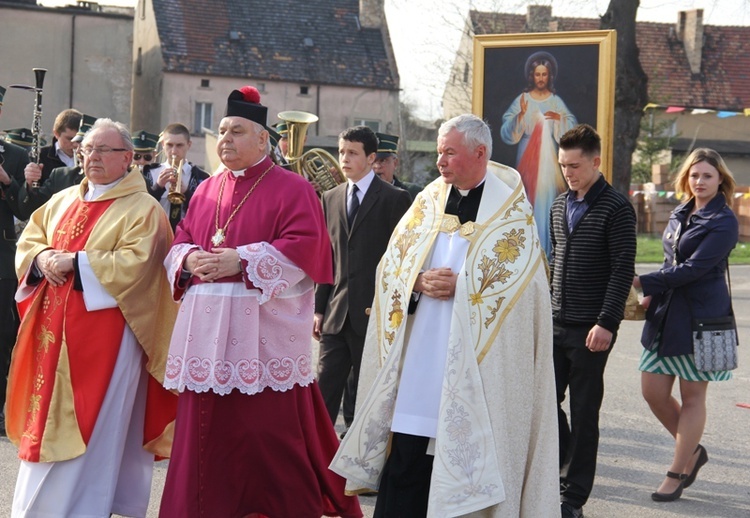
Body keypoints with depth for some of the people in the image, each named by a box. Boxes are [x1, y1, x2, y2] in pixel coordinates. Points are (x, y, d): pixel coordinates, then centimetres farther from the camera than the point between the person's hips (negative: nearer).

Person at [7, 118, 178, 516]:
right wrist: (43, 258, -6)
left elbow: (135, 262, -18)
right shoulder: (63, 202, 15)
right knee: (48, 416, 10)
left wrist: (76, 262, -18)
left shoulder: (142, 209, -6)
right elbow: (29, 240, 17)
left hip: (104, 332, -7)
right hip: (53, 329, 7)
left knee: (90, 424, -4)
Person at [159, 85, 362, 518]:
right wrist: (189, 259, -6)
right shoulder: (208, 190, 17)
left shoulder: (291, 189, -2)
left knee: (271, 432, -4)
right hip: (209, 331, 6)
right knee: (207, 431, 6)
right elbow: (181, 242, 18)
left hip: (264, 332, -6)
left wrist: (241, 261, -19)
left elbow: (304, 247, -13)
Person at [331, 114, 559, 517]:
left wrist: (459, 286, -14)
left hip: (476, 357, -4)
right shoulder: (429, 200, 11)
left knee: (467, 449, -1)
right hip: (420, 349, 4)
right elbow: (392, 264, 11)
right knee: (407, 451, 1)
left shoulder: (509, 208, -2)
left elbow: (518, 279, -8)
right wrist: (420, 282, -8)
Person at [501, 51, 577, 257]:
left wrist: (559, 118, -20)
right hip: (527, 158, -1)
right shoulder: (522, 100, 3)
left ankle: (546, 247, 1)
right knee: (527, 200, -4)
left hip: (548, 157, 1)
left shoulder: (556, 101, 6)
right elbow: (507, 133, -5)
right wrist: (521, 115, -20)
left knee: (546, 199, -4)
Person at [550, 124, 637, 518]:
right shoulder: (559, 206, 12)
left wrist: (606, 323, -17)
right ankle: (566, 462, 25)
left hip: (591, 328, -6)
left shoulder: (616, 209, -9)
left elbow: (623, 271, -12)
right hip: (556, 324, 6)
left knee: (584, 412, 1)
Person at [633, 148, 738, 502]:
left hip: (701, 316, -7)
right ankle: (693, 450, 26)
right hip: (666, 313, 7)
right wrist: (652, 294, 4)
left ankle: (677, 473, 11)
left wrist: (643, 281, -17)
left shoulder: (723, 221, -9)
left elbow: (694, 268, -17)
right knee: (653, 392, 5)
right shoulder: (680, 215, 13)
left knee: (692, 396, 2)